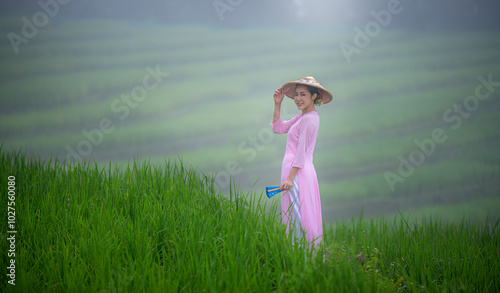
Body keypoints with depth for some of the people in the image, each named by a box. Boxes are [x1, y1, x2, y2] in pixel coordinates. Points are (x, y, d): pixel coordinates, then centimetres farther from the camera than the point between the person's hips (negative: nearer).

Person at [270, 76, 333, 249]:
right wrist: (277, 105, 10)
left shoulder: (309, 119, -14)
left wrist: (290, 178, -18)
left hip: (298, 173, -10)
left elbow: (301, 153, -17)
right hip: (300, 172, 10)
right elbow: (278, 128, 20)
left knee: (298, 218, -8)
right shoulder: (303, 117, 15)